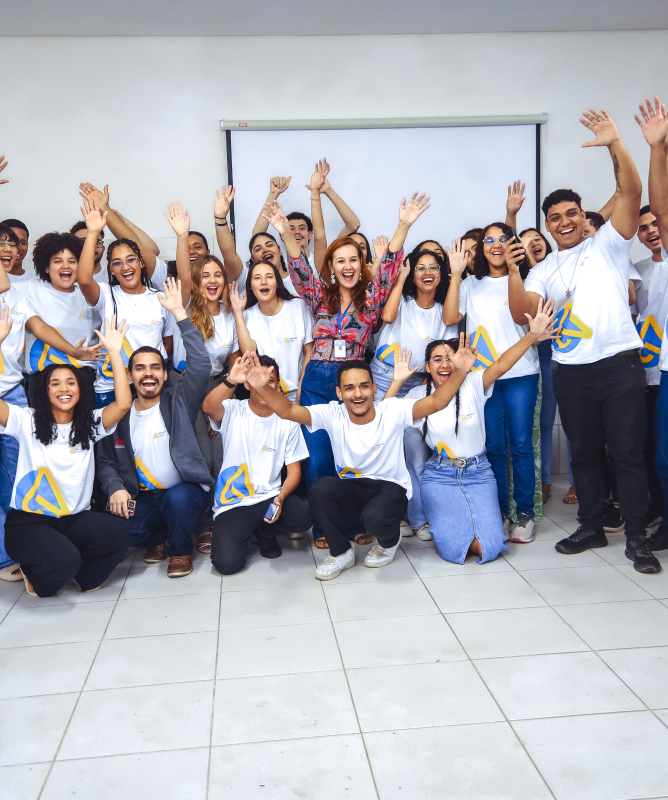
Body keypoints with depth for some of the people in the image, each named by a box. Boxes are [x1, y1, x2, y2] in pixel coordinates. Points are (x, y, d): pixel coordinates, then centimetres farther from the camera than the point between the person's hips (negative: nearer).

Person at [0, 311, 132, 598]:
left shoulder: (90, 425, 7)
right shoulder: (27, 422, 2)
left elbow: (123, 403, -10)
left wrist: (115, 353, -13)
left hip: (75, 520, 3)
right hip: (29, 521, -3)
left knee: (117, 531, -28)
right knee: (63, 560, -33)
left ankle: (82, 574, 5)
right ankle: (36, 575, 7)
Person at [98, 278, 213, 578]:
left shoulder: (179, 403, -4)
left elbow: (201, 364, -18)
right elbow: (106, 461, 9)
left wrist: (179, 313, -20)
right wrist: (115, 487, -13)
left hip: (185, 490, -3)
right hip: (142, 496, 3)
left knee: (177, 498, -36)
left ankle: (180, 549, -3)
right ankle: (159, 537, 13)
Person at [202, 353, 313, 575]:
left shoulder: (287, 421, 2)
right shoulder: (233, 411, -3)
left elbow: (294, 470, 2)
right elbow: (208, 407, -28)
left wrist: (280, 499, -17)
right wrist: (230, 381, -47)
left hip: (270, 496, 2)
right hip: (232, 503, -2)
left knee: (303, 517, -29)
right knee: (227, 563, -23)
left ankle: (265, 530, 8)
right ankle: (244, 531, 15)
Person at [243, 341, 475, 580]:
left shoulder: (393, 411, -14)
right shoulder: (332, 415, -11)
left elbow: (436, 402, -25)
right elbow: (287, 411, -22)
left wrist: (459, 371, -43)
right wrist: (262, 388, -42)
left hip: (390, 487, -2)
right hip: (350, 489, 2)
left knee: (375, 518, -36)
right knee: (321, 488, -30)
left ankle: (389, 541, 7)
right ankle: (341, 552, -3)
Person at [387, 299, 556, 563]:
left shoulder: (473, 385, -2)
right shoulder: (419, 395, 3)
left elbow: (500, 365, -18)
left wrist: (531, 336, -33)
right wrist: (397, 381, -10)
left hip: (478, 474, 0)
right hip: (440, 477, 0)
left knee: (489, 546, -14)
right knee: (453, 549, -16)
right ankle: (443, 519, 19)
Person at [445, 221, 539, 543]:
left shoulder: (523, 280, 6)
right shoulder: (471, 285, 13)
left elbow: (522, 316, -12)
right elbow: (450, 318, 0)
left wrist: (513, 269, -19)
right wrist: (456, 274, -6)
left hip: (520, 374, -2)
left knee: (520, 445, -4)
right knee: (494, 446, 5)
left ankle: (524, 513, 6)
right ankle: (500, 513, 15)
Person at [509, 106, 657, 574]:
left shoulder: (608, 245, 6)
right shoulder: (543, 271, 13)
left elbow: (632, 193, -9)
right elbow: (522, 314, -3)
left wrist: (615, 145, -19)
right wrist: (512, 270, -15)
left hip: (620, 363, -3)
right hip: (571, 371, 3)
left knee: (627, 451, -2)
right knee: (585, 453, 12)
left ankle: (637, 538, 7)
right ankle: (592, 528, 25)